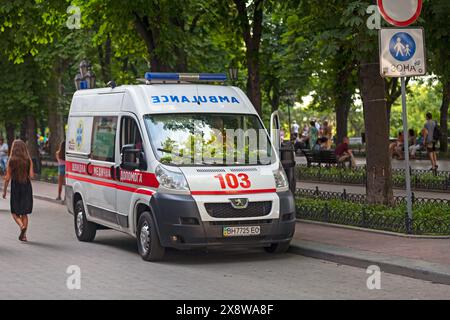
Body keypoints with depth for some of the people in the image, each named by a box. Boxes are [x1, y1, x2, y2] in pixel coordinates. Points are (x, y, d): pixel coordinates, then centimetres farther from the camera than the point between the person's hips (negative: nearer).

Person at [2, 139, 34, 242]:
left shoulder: (11, 161, -7)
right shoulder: (28, 160, -3)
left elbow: (7, 178, -6)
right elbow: (31, 176, -8)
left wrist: (4, 190, 2)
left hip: (15, 187, -2)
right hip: (27, 187, 2)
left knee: (15, 212, 10)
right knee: (24, 212, 12)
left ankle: (22, 226, -18)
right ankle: (23, 235, 8)